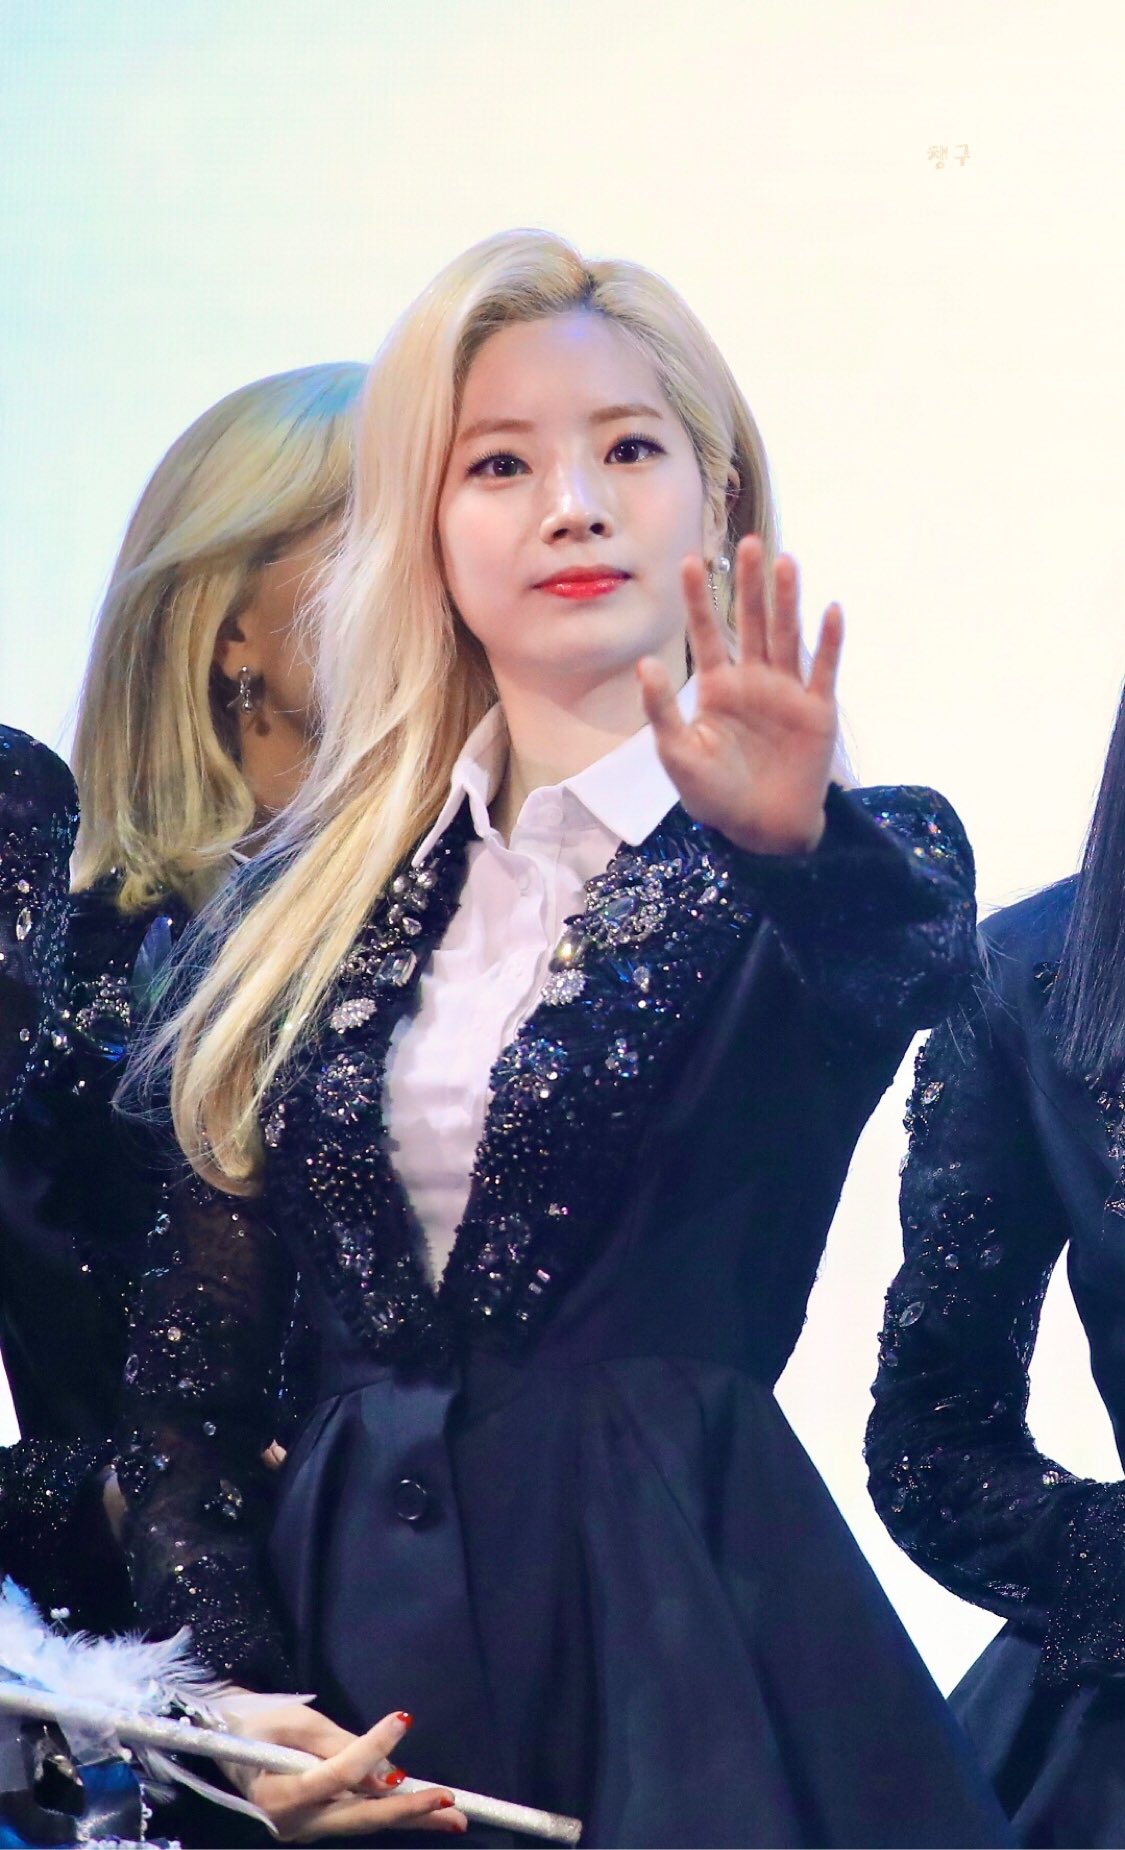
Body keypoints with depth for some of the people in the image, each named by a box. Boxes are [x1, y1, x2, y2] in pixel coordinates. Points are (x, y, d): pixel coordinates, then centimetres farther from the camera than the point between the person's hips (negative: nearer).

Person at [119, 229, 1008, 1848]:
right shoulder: (318, 898, 7)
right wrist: (236, 1685, -5)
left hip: (680, 1645, -3)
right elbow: (189, 1368, 8)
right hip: (349, 1624, 3)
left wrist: (793, 847, -48)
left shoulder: (852, 869, -2)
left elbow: (901, 970, -28)